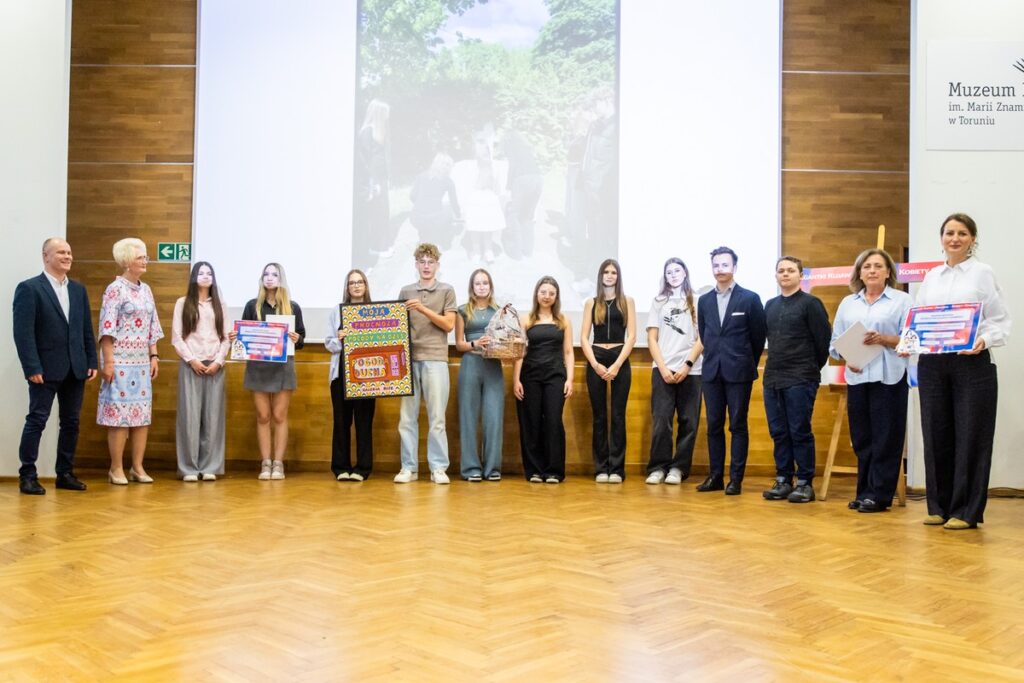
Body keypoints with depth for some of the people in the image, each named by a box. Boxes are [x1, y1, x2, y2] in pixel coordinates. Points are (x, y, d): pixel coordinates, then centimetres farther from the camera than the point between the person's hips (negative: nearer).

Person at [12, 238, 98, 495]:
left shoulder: (78, 289, 13)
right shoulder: (29, 288, -5)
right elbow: (23, 333, -11)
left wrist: (92, 362, 6)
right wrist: (32, 368, -17)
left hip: (75, 368, 6)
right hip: (46, 368, -5)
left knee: (71, 422, 9)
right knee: (37, 420, -1)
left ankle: (65, 473, 17)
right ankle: (27, 475, 7)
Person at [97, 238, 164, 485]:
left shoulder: (146, 289, 13)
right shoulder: (115, 289, -7)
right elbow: (107, 328, -12)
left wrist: (154, 356, 10)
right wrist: (108, 362, -16)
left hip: (142, 361, 7)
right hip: (121, 361, -7)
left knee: (143, 414, 6)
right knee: (119, 414, -3)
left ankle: (137, 467, 13)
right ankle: (116, 469, 5)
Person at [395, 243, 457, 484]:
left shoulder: (446, 290, 6)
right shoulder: (406, 291, 13)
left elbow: (449, 325, -1)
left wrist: (423, 309, -11)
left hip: (435, 359, -2)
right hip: (409, 358, 3)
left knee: (436, 417, -2)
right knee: (407, 416, 3)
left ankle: (438, 468, 3)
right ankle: (409, 467, 9)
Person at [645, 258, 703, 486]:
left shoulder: (696, 302, 8)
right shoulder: (658, 302, 13)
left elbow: (702, 339, 2)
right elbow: (652, 339, 8)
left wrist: (687, 366, -8)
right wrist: (663, 368, -5)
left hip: (690, 371, 0)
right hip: (662, 369, 1)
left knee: (688, 422, 0)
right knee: (660, 421, -7)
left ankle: (678, 468, 7)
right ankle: (658, 467, 0)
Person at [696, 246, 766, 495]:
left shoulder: (750, 298, -2)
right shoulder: (704, 300, 9)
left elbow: (759, 336, 2)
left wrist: (748, 364, 7)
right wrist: (714, 358, 14)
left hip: (739, 372, -4)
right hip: (711, 371, 4)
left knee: (738, 425, 1)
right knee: (714, 425, 6)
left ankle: (736, 479, 5)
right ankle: (716, 476, 13)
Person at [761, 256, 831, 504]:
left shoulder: (811, 303, -4)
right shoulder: (770, 305, 14)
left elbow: (823, 339, -5)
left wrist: (812, 368, 2)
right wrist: (778, 364, 14)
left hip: (800, 380, -6)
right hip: (772, 378, 6)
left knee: (800, 432, -3)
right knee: (778, 432, 7)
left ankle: (805, 483, 5)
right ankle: (783, 481, 14)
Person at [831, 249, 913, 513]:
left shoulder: (902, 300, 4)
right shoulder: (847, 303, 16)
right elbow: (835, 341, 12)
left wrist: (884, 339, -18)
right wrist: (846, 357, -5)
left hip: (889, 378, -4)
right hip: (857, 377, 4)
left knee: (885, 437, -1)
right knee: (861, 437, 8)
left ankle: (879, 494, 6)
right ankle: (864, 491, 16)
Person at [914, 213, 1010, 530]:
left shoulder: (983, 273, 2)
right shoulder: (931, 276, 14)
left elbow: (1001, 320, -2)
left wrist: (984, 340, -20)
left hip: (972, 363, -4)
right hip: (932, 363, 4)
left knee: (970, 436, -1)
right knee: (936, 435, 6)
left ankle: (967, 511, 6)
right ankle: (939, 506, 17)